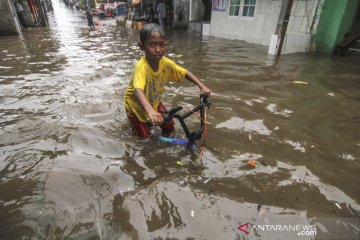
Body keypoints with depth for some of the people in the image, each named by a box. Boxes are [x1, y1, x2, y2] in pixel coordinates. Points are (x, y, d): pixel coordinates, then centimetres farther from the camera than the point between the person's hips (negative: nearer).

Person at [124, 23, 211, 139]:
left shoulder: (166, 63, -20)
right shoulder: (141, 67, -38)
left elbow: (185, 73, -7)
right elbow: (138, 91, -54)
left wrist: (202, 86, -19)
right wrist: (150, 111, -71)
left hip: (154, 101, 5)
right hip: (135, 103, -4)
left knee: (169, 127, 3)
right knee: (144, 136, 4)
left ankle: (149, 121, 30)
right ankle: (132, 118, 32)